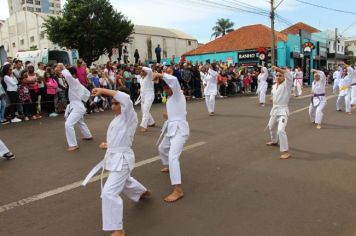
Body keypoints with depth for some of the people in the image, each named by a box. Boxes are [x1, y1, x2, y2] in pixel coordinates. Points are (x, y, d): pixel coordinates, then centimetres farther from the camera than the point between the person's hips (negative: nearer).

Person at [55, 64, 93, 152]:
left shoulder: (74, 82, -18)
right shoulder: (77, 83, 10)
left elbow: (68, 76, -39)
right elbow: (87, 93, 19)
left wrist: (63, 68, -23)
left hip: (77, 107, -11)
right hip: (78, 106, 11)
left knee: (68, 124, -18)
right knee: (81, 122, 30)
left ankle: (73, 144, -14)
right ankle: (88, 136, 50)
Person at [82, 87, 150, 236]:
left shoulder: (129, 117, -15)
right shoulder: (117, 119, 11)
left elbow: (125, 98, -34)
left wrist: (103, 90, -31)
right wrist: (106, 146, 2)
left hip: (122, 159, -10)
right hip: (114, 157, 10)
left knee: (109, 193, -16)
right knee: (125, 182, 33)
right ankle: (143, 192, 64)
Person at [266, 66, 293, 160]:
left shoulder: (286, 84, -11)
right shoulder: (274, 86, 8)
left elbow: (289, 75, -29)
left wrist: (278, 68, -31)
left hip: (283, 110, -8)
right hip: (274, 109, 8)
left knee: (281, 130, -22)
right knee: (271, 126, 28)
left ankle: (285, 152, -17)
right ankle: (274, 141, 56)